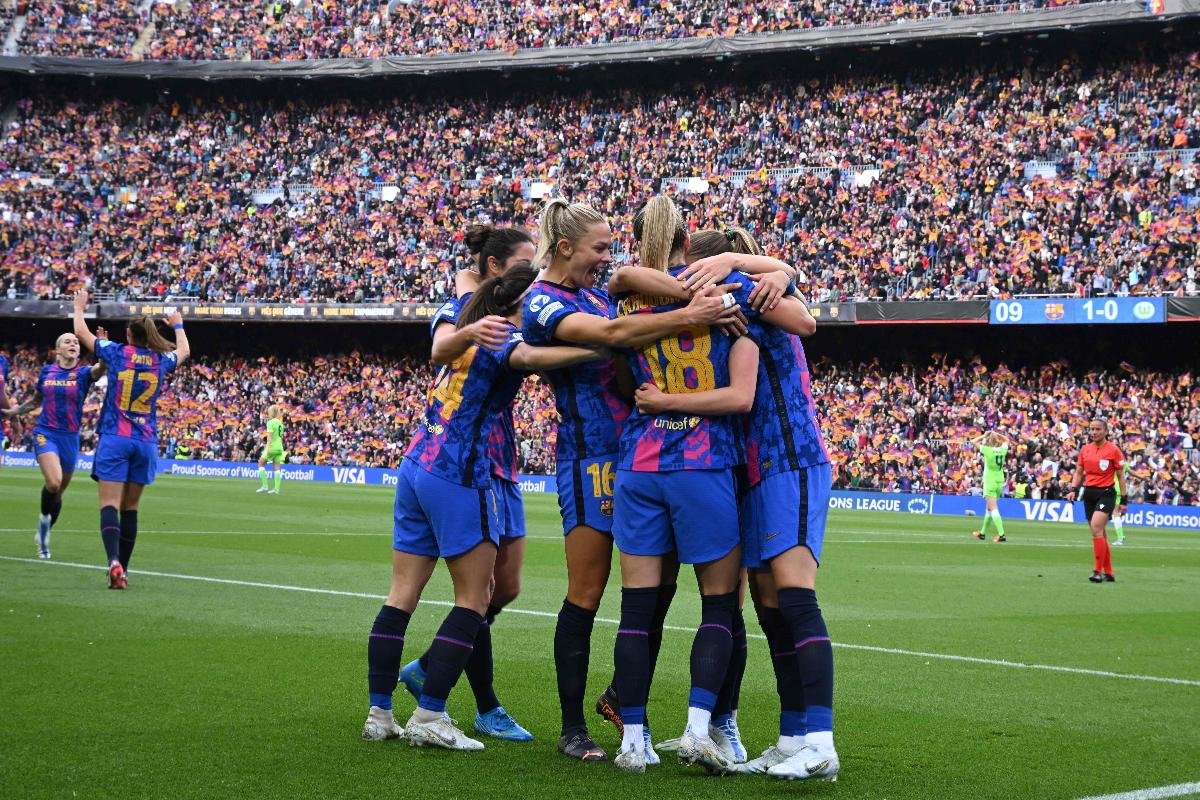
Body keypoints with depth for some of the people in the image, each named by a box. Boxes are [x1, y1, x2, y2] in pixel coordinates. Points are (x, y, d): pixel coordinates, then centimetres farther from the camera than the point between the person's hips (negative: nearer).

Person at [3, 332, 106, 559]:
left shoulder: (83, 373, -2)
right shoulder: (47, 371, 4)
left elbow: (100, 369, -26)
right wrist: (13, 411, 11)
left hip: (70, 437, 1)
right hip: (46, 433, -1)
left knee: (59, 491, 12)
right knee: (53, 482, -25)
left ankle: (45, 533, 32)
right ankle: (44, 518, 2)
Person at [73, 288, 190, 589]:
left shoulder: (116, 352, 0)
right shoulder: (161, 360, 7)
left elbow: (81, 332, 14)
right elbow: (184, 350, 31)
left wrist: (79, 307, 32)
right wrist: (178, 324, 48)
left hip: (114, 439, -3)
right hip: (146, 441, 3)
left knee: (110, 504, -11)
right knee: (130, 508, 10)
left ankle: (114, 561, -32)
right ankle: (123, 570, 9)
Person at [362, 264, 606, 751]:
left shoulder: (471, 331, 15)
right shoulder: (504, 335, -10)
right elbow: (527, 358, -33)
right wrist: (602, 350, -38)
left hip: (417, 465, 9)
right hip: (458, 476, -9)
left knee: (402, 595, 8)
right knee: (474, 598, -1)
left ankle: (379, 713, 9)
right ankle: (429, 716, -5)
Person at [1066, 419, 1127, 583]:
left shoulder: (1113, 450, -4)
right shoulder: (1085, 449, 10)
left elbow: (1120, 476, -1)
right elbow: (1079, 472, 17)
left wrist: (1123, 500, -3)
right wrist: (1073, 490, 1)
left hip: (1106, 493, -6)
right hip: (1088, 493, 6)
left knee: (1096, 528, -20)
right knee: (1100, 533, 9)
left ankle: (1098, 571, -18)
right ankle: (1108, 573, 16)